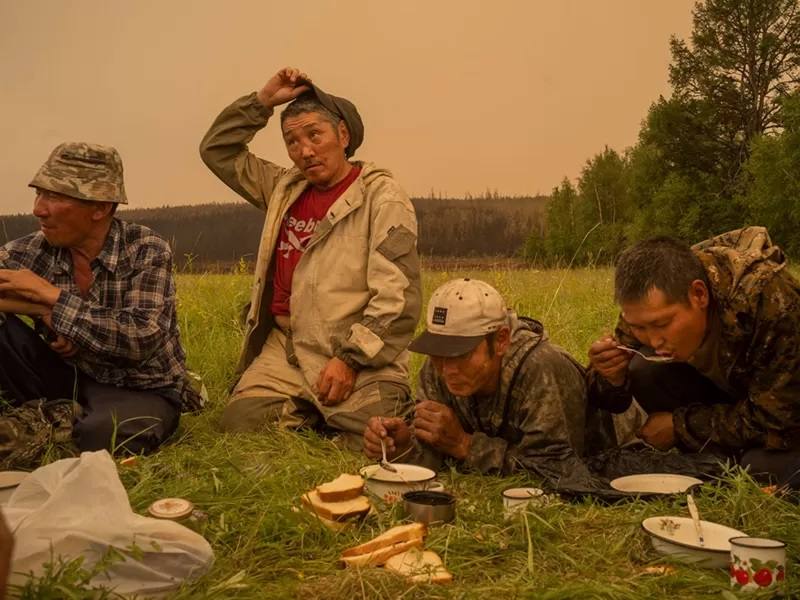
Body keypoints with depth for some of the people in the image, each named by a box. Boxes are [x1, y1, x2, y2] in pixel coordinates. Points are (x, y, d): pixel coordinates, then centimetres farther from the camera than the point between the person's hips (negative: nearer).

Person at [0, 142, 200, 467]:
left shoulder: (146, 251, -15)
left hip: (144, 392, -4)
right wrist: (40, 309, -22)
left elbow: (142, 337, -28)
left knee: (99, 434, -37)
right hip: (72, 379, 4)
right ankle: (48, 416, -7)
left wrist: (51, 296, -25)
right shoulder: (34, 250, -5)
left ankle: (52, 420, -6)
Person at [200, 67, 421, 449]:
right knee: (238, 424, -16)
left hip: (362, 356, -5)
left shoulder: (381, 196, -4)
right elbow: (217, 150, 22)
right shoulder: (285, 189, 15)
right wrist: (264, 100, 10)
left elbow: (396, 297, -12)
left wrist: (350, 359, -18)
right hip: (287, 349, 5)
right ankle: (308, 416, 11)